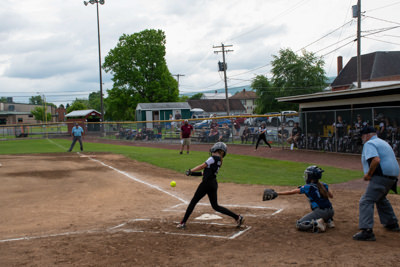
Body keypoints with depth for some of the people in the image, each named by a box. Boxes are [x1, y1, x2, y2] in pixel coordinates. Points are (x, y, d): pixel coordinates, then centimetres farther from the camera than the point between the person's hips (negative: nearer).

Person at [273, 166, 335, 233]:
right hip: (331, 212, 7)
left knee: (299, 225, 0)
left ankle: (317, 224, -18)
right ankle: (329, 221, 14)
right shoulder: (324, 185, 11)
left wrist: (277, 193, 3)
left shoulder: (308, 187, -6)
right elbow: (331, 196, 26)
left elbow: (291, 192, -2)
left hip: (320, 212, -7)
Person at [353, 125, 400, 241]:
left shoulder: (369, 144, -7)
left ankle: (367, 231, -24)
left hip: (381, 176, -10)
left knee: (366, 201, -14)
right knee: (381, 199, 31)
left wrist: (369, 174, -16)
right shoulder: (383, 143, 24)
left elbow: (376, 159, -25)